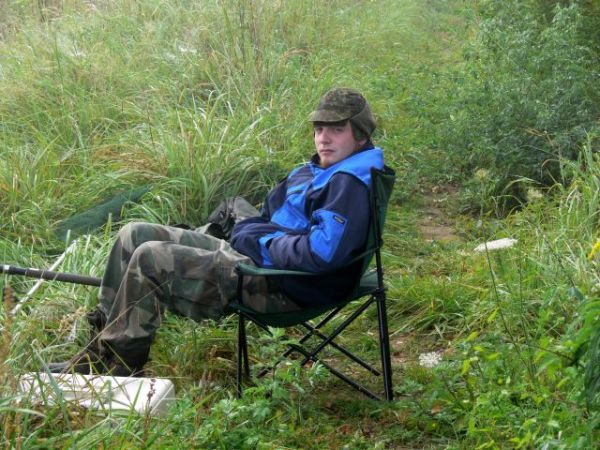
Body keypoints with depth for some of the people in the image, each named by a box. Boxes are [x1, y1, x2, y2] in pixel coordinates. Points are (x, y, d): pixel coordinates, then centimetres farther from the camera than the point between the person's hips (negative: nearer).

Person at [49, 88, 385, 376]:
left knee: (151, 258, -19)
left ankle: (115, 365, -7)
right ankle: (105, 336, 8)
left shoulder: (350, 184, -17)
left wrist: (264, 243, -14)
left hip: (280, 287, -11)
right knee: (135, 235, 8)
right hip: (248, 254, 11)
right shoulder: (317, 171, 16)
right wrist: (246, 230, 4)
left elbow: (322, 253, -29)